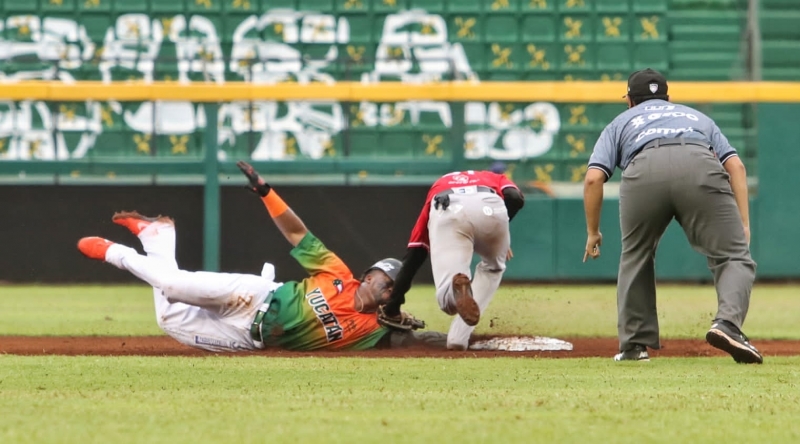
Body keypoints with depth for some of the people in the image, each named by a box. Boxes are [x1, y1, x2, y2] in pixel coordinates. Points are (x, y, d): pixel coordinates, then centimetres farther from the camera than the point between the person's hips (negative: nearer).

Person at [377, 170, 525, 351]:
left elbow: (412, 259, 36)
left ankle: (457, 287, -38)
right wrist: (499, 238, 28)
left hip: (448, 212, 0)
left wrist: (392, 309, 37)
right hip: (490, 208, 0)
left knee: (447, 301, 1)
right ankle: (460, 336, 11)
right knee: (493, 267, 31)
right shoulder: (495, 179, 42)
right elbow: (515, 198, 15)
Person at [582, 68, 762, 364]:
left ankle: (634, 344, 19)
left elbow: (593, 178, 20)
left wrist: (593, 232, 31)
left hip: (644, 171, 0)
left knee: (636, 257, 23)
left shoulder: (621, 122, 37)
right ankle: (728, 323, -23)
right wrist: (743, 225, 19)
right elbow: (735, 165, 24)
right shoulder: (696, 116, 41)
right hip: (700, 167, 0)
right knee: (733, 255, 3)